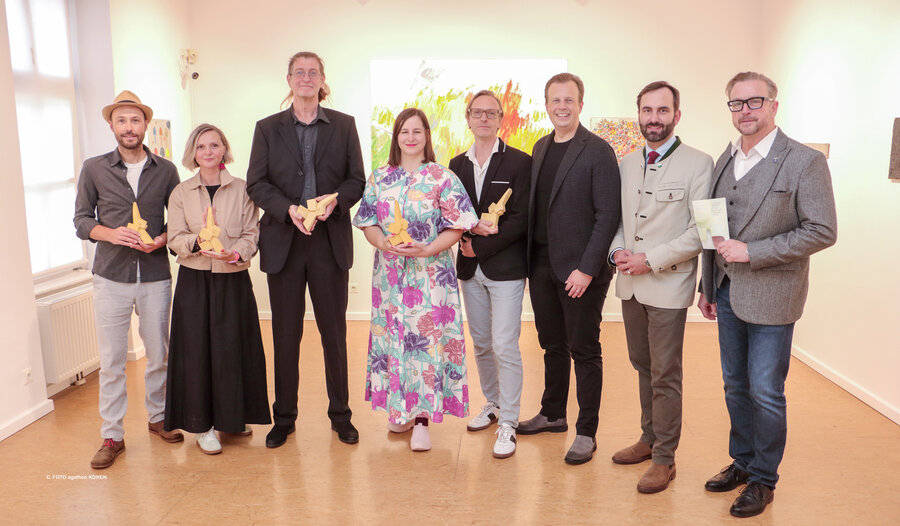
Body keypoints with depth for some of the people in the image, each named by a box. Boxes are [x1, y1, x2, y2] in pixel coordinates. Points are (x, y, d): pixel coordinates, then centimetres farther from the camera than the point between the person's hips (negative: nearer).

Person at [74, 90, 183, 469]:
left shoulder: (165, 170, 6)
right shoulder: (94, 169, 4)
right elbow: (81, 220, 6)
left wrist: (162, 239, -10)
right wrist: (110, 233, -14)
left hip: (155, 274, 1)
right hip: (111, 276, -1)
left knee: (159, 353, 9)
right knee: (111, 359, 2)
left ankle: (158, 417, 28)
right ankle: (112, 436, 13)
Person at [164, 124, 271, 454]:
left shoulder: (241, 190, 4)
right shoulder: (181, 193, 6)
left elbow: (251, 233, 1)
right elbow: (174, 238, 2)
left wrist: (236, 253, -18)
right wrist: (198, 242, -18)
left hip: (233, 280, 0)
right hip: (194, 281, 0)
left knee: (234, 347, 3)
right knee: (197, 348, 1)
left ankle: (234, 417, 22)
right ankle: (202, 425, 14)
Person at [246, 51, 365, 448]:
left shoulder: (344, 125, 8)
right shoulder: (268, 128, 8)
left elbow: (357, 179, 6)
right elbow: (256, 184, 3)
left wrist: (335, 199, -15)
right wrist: (288, 208, -15)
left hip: (331, 240, 0)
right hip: (283, 241, 0)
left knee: (334, 331, 7)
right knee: (285, 334, 7)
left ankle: (340, 415, 21)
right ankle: (284, 418, 20)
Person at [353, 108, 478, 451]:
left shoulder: (443, 178, -1)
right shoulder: (379, 178, 10)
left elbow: (456, 226, -4)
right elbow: (367, 222, 9)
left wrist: (426, 249, -17)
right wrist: (385, 245, -11)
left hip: (431, 273, -3)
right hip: (389, 272, 4)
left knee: (427, 339, -5)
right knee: (393, 336, 8)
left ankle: (422, 417, 4)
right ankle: (400, 410, 23)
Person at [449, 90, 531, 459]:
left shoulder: (519, 162, -5)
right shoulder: (457, 164, 11)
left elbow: (521, 220, -11)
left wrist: (479, 246, -14)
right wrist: (472, 228, -12)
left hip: (505, 268, -5)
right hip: (471, 269, 5)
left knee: (505, 346, -6)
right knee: (481, 344, 15)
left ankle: (508, 423, 5)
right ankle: (492, 404, 33)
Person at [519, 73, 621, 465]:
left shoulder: (597, 151, -9)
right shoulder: (541, 148, 12)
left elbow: (608, 215, -13)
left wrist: (587, 269, -18)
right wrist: (530, 259, 7)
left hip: (580, 270, -6)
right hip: (542, 266, 6)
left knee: (584, 352, 5)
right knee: (553, 345, 18)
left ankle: (586, 432, 17)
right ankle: (553, 414, 35)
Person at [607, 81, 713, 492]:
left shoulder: (698, 164, -8)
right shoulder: (626, 164, 11)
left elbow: (701, 231, -13)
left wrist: (651, 260, -17)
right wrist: (617, 250, -3)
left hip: (668, 286, -5)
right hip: (630, 284, 6)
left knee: (665, 376, 2)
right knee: (643, 367, 17)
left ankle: (664, 458, 16)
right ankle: (649, 438, 33)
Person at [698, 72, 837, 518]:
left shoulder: (805, 162, -10)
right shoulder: (725, 160, 10)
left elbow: (822, 231, -14)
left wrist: (751, 252, -19)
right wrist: (707, 287, 13)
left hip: (770, 296, -6)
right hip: (727, 293, 6)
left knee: (765, 393, 3)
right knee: (735, 386, 16)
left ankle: (763, 480, 21)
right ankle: (741, 462, 34)